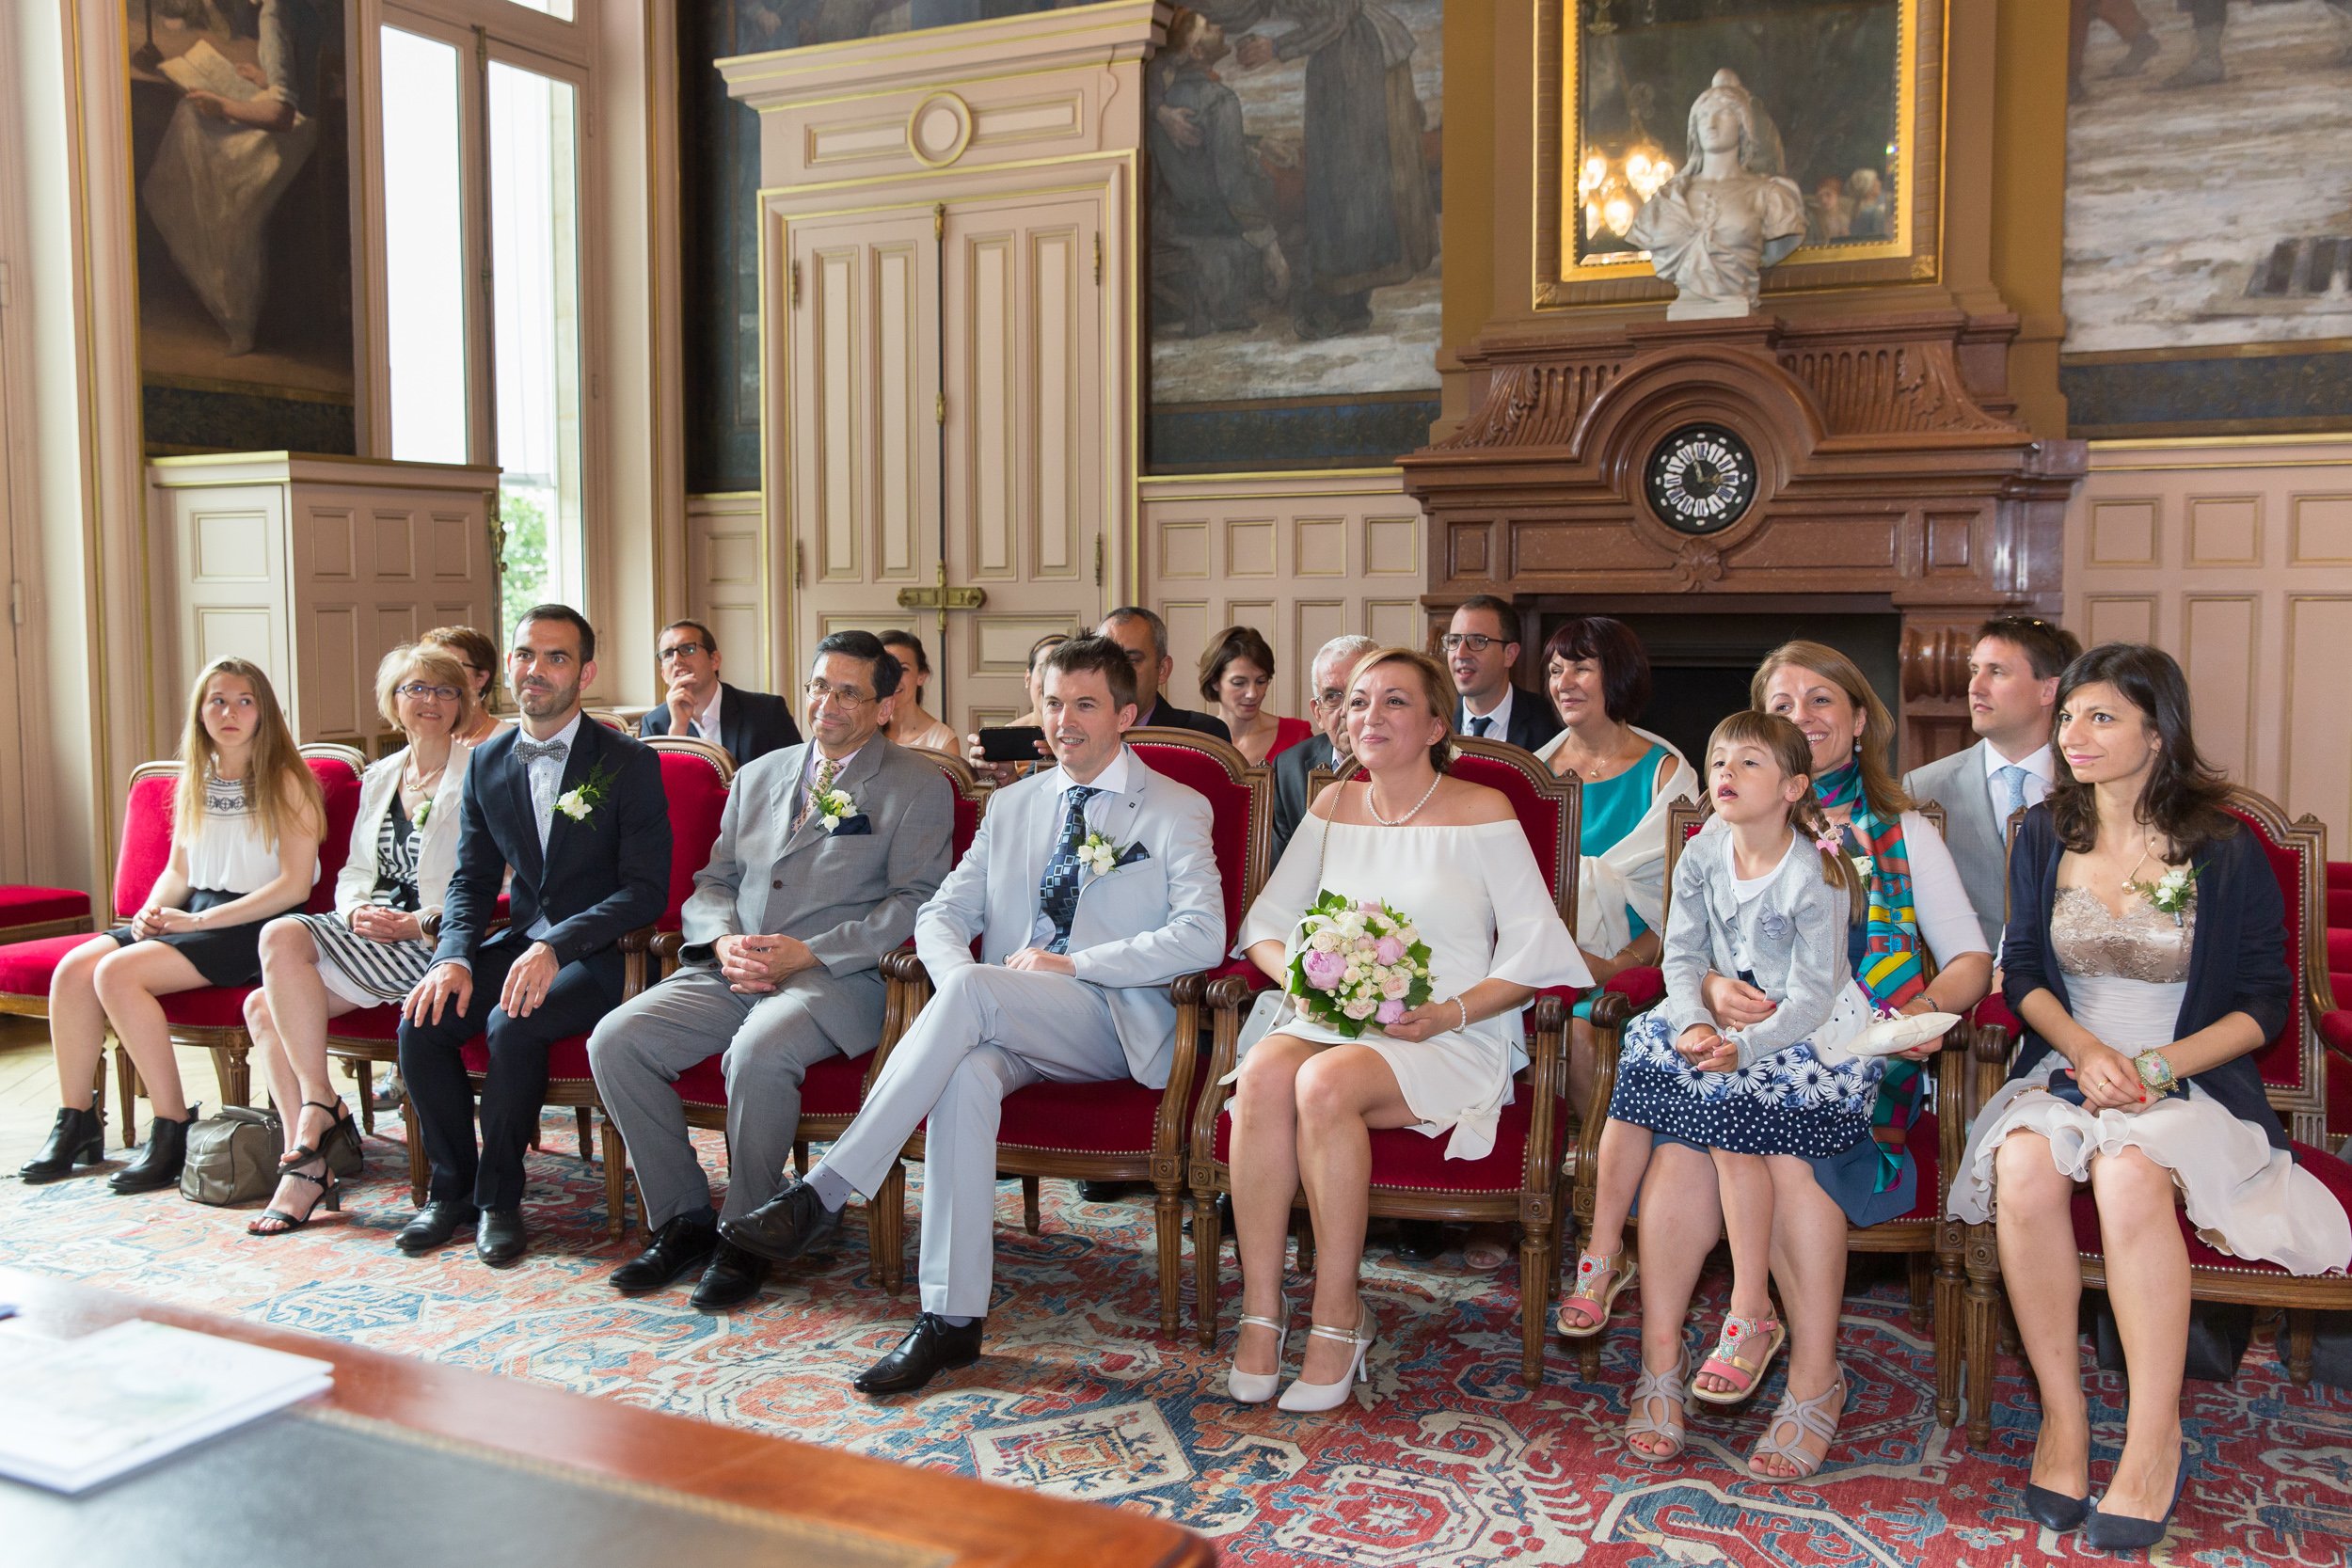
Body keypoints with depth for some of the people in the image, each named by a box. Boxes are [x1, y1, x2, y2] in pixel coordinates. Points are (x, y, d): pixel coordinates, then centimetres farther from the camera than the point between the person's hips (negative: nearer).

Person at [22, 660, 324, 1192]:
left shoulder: (285, 782, -7)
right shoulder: (193, 783, 15)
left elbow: (294, 884, -14)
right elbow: (179, 871, 21)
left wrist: (200, 920, -16)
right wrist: (152, 911, -2)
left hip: (253, 926, -7)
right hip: (194, 917, 7)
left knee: (118, 973, -25)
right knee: (73, 969, -12)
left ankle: (173, 1129, -17)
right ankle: (75, 1123, -1)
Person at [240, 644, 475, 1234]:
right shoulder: (379, 777, 21)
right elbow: (354, 870, 19)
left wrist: (417, 923, -19)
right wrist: (356, 909, -4)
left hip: (433, 941, -7)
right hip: (373, 932, 7)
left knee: (282, 936, -24)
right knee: (262, 1007, -12)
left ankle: (321, 1103, -14)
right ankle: (307, 1163, -10)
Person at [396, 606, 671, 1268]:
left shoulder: (629, 763, -8)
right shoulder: (487, 761, 9)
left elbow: (646, 890, -13)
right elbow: (471, 878, 11)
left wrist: (557, 946, -26)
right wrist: (454, 956, -9)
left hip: (598, 952, -5)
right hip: (520, 939, 5)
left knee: (513, 1025, -31)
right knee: (421, 1022, -18)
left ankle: (498, 1198, -11)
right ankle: (452, 1188, 2)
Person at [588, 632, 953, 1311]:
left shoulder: (918, 789, 4)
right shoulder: (759, 776, 22)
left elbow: (915, 902, -6)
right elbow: (712, 882, 21)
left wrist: (808, 953, -15)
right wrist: (725, 939, -3)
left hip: (837, 976, -6)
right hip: (733, 969, 6)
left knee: (759, 1052, -36)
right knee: (616, 1040, -16)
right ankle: (683, 1221, -2)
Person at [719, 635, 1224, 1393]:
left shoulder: (1177, 811, 6)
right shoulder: (1011, 806, 21)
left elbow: (1202, 937, -9)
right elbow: (942, 913, 15)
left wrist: (1072, 964, -14)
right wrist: (958, 976, -10)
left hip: (1114, 1024, -4)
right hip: (1006, 1023, 4)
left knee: (972, 989, -33)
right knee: (967, 1073, -33)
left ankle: (824, 1191, -32)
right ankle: (952, 1319, -30)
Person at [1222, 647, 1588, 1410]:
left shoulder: (1481, 811, 1)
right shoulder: (1335, 806, 14)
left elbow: (1536, 951, -3)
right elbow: (1264, 923, 16)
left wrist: (1450, 1012, -15)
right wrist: (1305, 975, -6)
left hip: (1451, 1040, -4)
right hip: (1330, 1023, 4)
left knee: (1327, 1083, -34)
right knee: (1263, 1073, -30)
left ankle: (1338, 1315, -21)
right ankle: (1260, 1311, -25)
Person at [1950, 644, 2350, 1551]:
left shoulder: (2227, 852, 0)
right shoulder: (2044, 837, 9)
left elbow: (2264, 1002, 1)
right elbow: (2022, 973, 10)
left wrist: (2162, 1065, -14)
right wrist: (2084, 1049, -10)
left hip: (2193, 1082, -3)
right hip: (2064, 1069, 3)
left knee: (2130, 1170, -37)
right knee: (2024, 1164, -33)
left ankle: (2155, 1442, -24)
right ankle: (2062, 1415, -20)